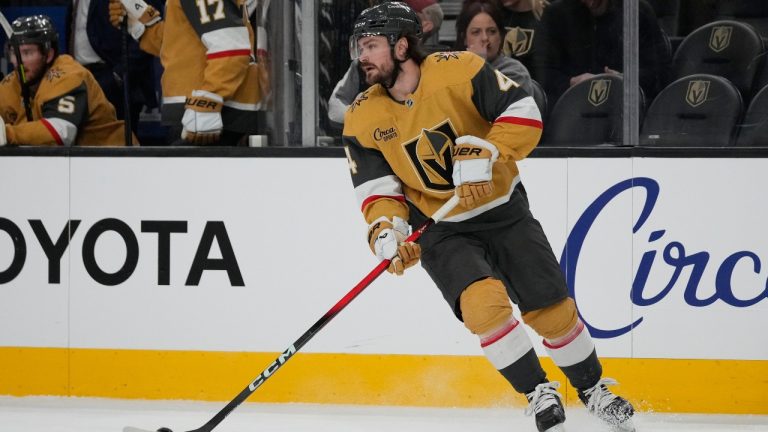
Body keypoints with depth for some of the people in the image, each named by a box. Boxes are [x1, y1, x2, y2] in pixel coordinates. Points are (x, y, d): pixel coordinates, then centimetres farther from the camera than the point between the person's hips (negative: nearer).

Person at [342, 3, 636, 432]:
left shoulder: (458, 71, -17)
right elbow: (376, 188, -5)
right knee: (483, 301, -25)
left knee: (552, 308, 1)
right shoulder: (363, 119, -8)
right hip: (441, 232, 1)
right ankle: (539, 394, -8)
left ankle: (593, 388, 27)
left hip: (504, 211, -1)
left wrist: (482, 155, -30)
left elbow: (524, 113, -18)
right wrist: (386, 232, -24)